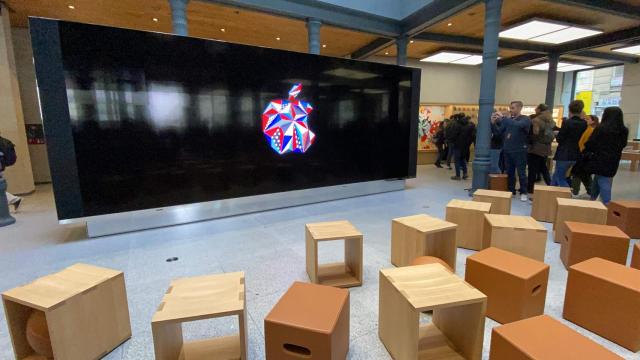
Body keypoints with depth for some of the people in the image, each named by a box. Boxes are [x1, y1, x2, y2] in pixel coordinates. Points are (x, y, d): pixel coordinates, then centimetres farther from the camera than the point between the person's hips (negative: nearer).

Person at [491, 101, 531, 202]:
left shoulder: (525, 119, -5)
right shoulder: (508, 120, 9)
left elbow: (517, 124, -28)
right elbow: (497, 133, 5)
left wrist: (502, 117, -29)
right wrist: (493, 123, -10)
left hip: (520, 151, -5)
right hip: (507, 151, 5)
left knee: (521, 173, 2)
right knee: (510, 173, 11)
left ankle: (523, 193, 13)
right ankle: (511, 191, 22)